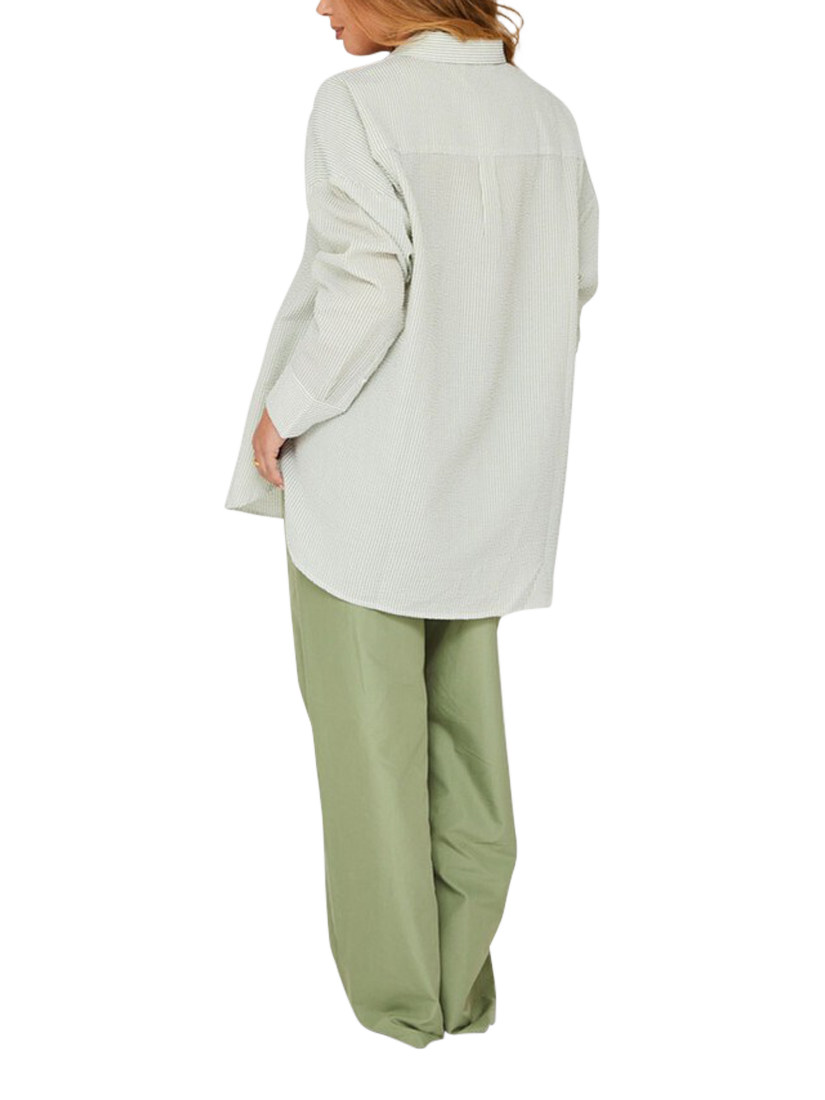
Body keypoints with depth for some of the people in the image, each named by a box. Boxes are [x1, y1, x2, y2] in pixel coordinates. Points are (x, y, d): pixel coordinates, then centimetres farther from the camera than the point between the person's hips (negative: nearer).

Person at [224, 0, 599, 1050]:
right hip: (485, 481, 6)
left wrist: (284, 413, -9)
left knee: (368, 733, 6)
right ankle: (459, 979, 19)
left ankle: (396, 985, 16)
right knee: (462, 723, 15)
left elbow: (363, 286, -22)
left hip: (366, 465, -5)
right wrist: (493, 413, 16)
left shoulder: (358, 105, -15)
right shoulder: (546, 115, 2)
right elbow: (572, 287, 6)